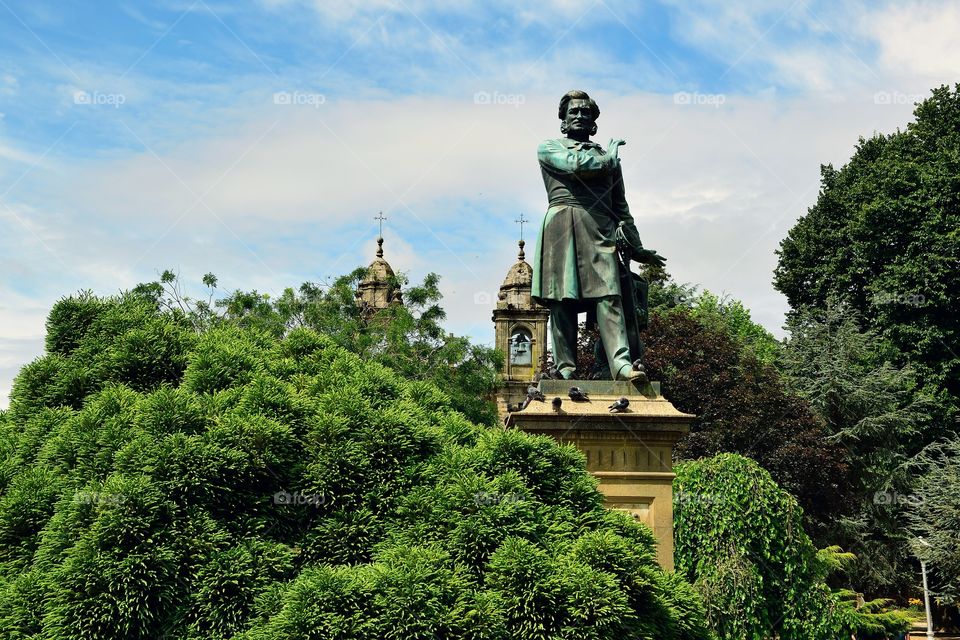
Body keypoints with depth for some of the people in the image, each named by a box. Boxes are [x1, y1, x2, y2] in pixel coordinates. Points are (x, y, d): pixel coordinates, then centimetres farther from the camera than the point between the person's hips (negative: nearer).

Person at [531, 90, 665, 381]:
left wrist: (635, 246, 20)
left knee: (608, 295, -14)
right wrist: (609, 159, 11)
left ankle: (622, 364, -26)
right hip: (562, 224, -2)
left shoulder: (607, 155, 27)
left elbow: (620, 205, 26)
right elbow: (574, 164, -5)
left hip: (600, 228, 2)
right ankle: (565, 368, -7)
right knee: (563, 301, -7)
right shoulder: (549, 148, 17)